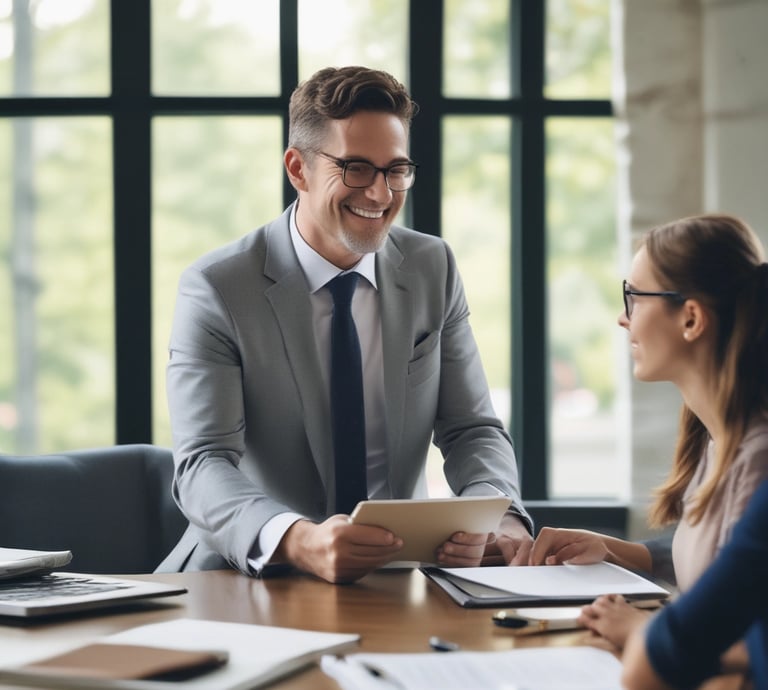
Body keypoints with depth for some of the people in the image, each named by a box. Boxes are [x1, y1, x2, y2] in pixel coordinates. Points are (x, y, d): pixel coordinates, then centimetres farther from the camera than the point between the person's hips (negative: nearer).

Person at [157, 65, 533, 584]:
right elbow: (204, 464, -18)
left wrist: (499, 518, -19)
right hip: (256, 574, -3)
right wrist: (298, 541, -40)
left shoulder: (434, 270, 7)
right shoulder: (216, 289, -8)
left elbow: (472, 430, 6)